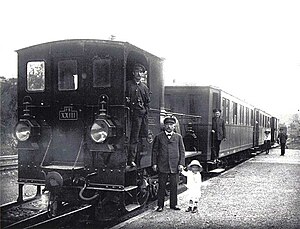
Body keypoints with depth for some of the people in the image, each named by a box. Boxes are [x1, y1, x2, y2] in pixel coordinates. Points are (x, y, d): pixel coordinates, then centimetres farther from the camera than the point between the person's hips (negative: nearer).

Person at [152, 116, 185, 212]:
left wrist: (181, 163, -1)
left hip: (175, 166, 1)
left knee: (174, 186, 7)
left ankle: (173, 204, 20)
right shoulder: (159, 137, 6)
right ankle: (160, 205, 12)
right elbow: (154, 150, 7)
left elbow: (182, 151, 8)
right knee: (161, 186, 3)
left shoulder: (178, 137, 9)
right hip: (162, 166, -1)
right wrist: (154, 163, 0)